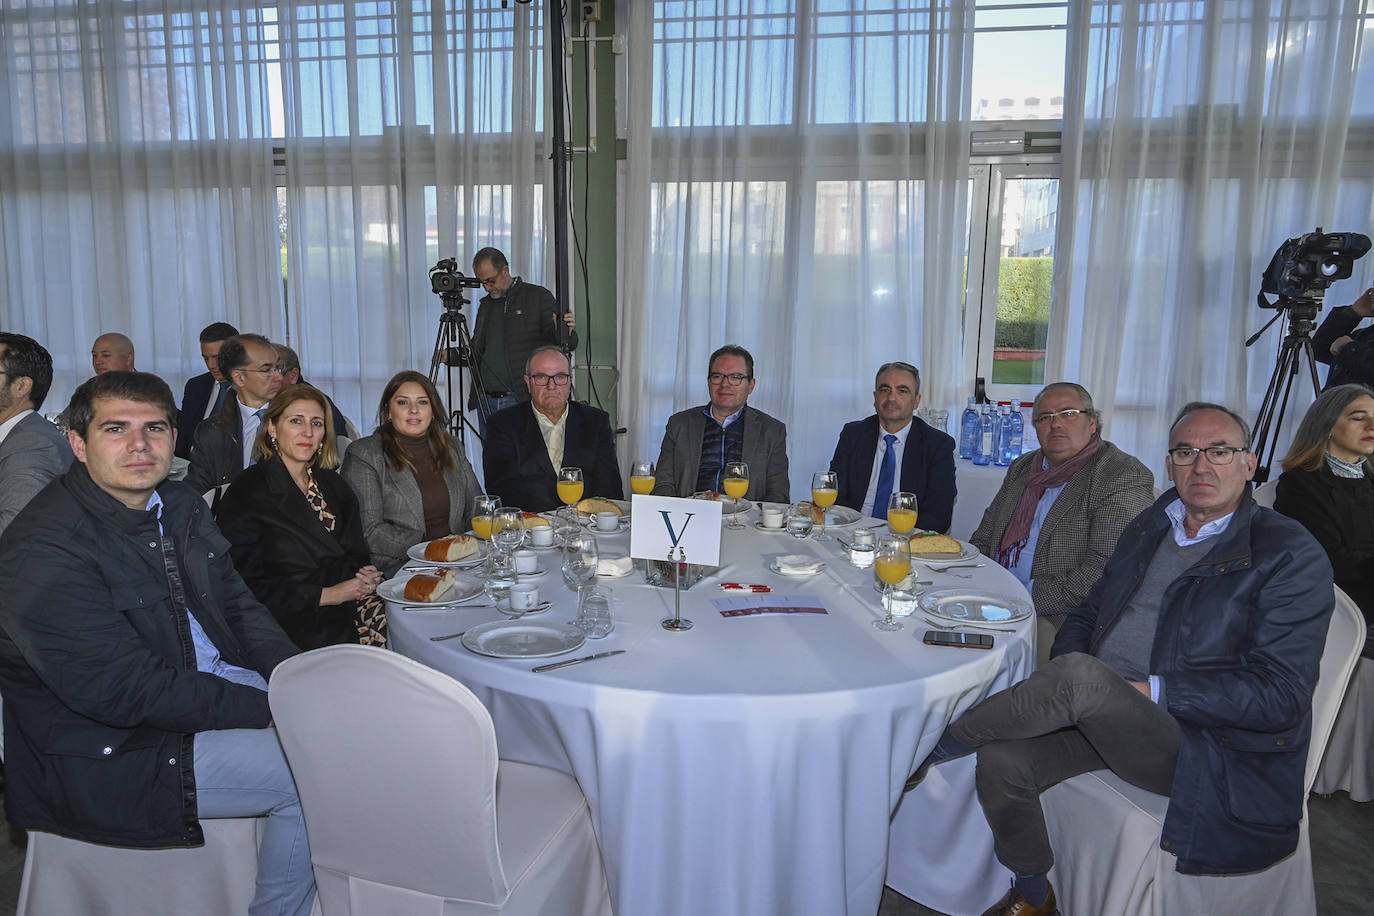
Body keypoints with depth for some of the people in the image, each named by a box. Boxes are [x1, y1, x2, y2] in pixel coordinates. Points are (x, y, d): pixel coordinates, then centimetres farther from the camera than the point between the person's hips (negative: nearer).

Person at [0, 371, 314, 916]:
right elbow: (125, 691, -26)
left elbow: (238, 607, 9)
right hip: (111, 756, -8)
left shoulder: (181, 506, 4)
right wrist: (270, 709, -25)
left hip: (211, 685, 8)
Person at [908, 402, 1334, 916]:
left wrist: (1150, 689, -18)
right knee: (1001, 760, -19)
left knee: (1081, 676, -34)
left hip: (1203, 746, -6)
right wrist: (1064, 672, -3)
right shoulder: (1149, 529, 15)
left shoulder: (1291, 555, -6)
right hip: (1105, 716, 6)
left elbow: (1279, 695, -13)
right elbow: (1089, 613, 20)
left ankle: (929, 750, -11)